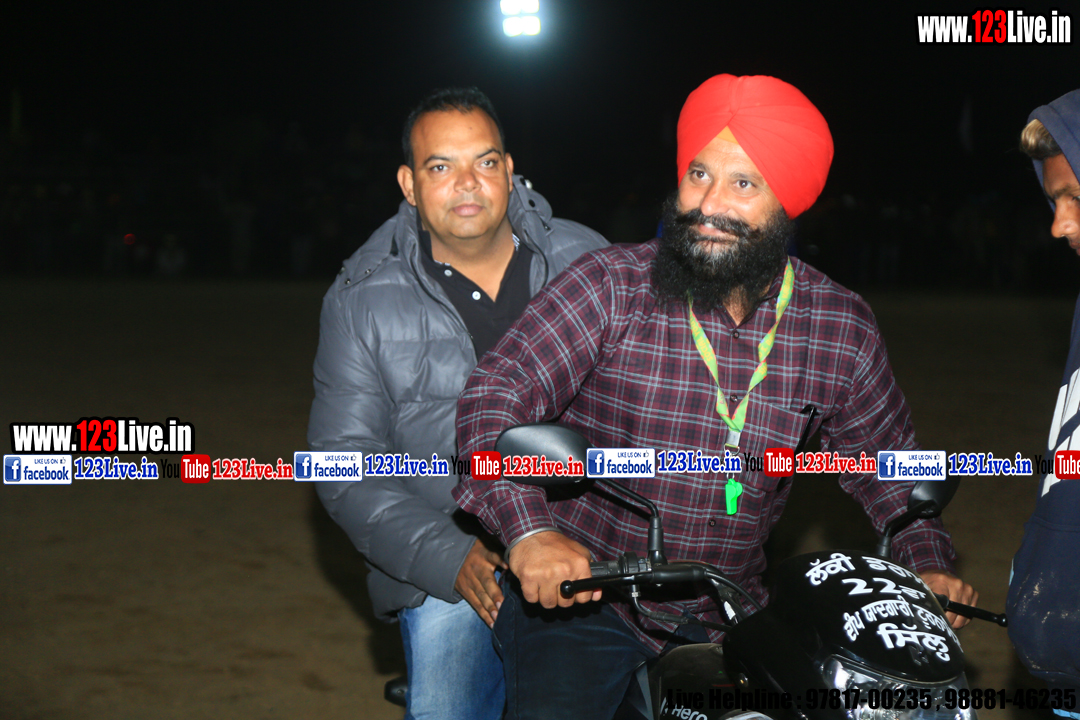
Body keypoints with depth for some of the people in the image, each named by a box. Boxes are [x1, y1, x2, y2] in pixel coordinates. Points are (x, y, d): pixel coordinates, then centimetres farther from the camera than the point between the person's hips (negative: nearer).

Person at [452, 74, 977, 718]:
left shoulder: (841, 328, -1)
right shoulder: (610, 287, -11)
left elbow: (886, 460, 13)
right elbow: (495, 393, -18)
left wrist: (929, 565, -1)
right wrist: (529, 526, -34)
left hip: (729, 613, 4)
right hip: (574, 591, -4)